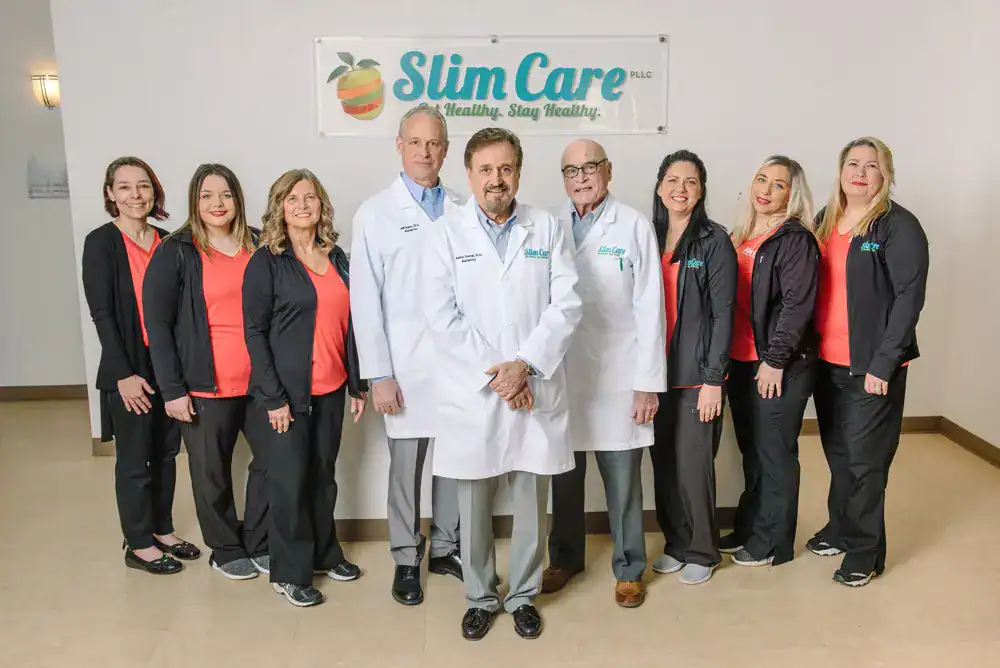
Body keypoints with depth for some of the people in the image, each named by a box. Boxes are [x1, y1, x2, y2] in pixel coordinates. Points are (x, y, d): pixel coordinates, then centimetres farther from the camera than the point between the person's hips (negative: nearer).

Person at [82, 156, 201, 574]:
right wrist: (124, 374, -14)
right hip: (129, 369, -5)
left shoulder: (166, 242, 6)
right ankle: (138, 544, 20)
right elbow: (102, 313, -11)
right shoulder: (100, 243, -7)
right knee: (135, 458, 6)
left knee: (166, 451, 14)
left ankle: (163, 530, 30)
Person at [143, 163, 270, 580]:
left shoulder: (258, 245, 6)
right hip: (205, 385, -3)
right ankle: (226, 550, 30)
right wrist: (172, 389, -10)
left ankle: (259, 544, 27)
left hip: (258, 379, 3)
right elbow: (157, 324, -5)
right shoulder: (175, 253, -4)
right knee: (212, 472, 9)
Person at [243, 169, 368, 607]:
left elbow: (349, 324, 11)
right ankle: (290, 573, 18)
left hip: (332, 389, 5)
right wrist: (273, 397, -14)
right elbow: (254, 331, -9)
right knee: (289, 480, 3)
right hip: (289, 390, -5)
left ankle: (325, 553, 31)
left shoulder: (336, 259, 9)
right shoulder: (267, 262, -6)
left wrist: (358, 385, 9)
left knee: (324, 474, 14)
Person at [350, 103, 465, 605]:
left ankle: (445, 548, 29)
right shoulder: (375, 214, -1)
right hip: (408, 367, -3)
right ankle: (406, 560, 23)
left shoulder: (463, 211, 7)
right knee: (406, 465, 6)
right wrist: (379, 375, -8)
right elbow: (365, 300, -4)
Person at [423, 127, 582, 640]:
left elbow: (567, 306, -2)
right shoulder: (447, 235, 2)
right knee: (474, 505, 9)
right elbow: (442, 317, -6)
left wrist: (525, 365, -13)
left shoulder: (549, 229, 5)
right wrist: (494, 374, -12)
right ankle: (480, 597, 28)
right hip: (472, 393, -1)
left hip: (535, 390, 1)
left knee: (532, 502, 10)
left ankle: (524, 596, 29)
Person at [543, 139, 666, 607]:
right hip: (561, 375, 3)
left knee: (622, 481, 6)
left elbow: (649, 309, -4)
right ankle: (565, 557, 33)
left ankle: (628, 569, 24)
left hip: (617, 377, -2)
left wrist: (649, 383, -7)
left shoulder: (635, 226, -2)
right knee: (564, 477, 14)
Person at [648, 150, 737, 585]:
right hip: (655, 371, 4)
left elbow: (722, 314, -7)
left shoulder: (715, 242, -5)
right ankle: (675, 544, 28)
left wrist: (713, 379, -11)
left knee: (694, 464, 0)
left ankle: (702, 552, 20)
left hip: (696, 374, -4)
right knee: (663, 463, 10)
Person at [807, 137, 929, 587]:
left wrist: (883, 363, -16)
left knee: (865, 459, 1)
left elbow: (909, 297, -12)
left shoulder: (899, 226, -8)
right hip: (827, 361, 5)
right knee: (836, 452, 15)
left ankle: (865, 552, 14)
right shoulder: (825, 221, 10)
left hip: (871, 366, -5)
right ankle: (840, 528, 32)